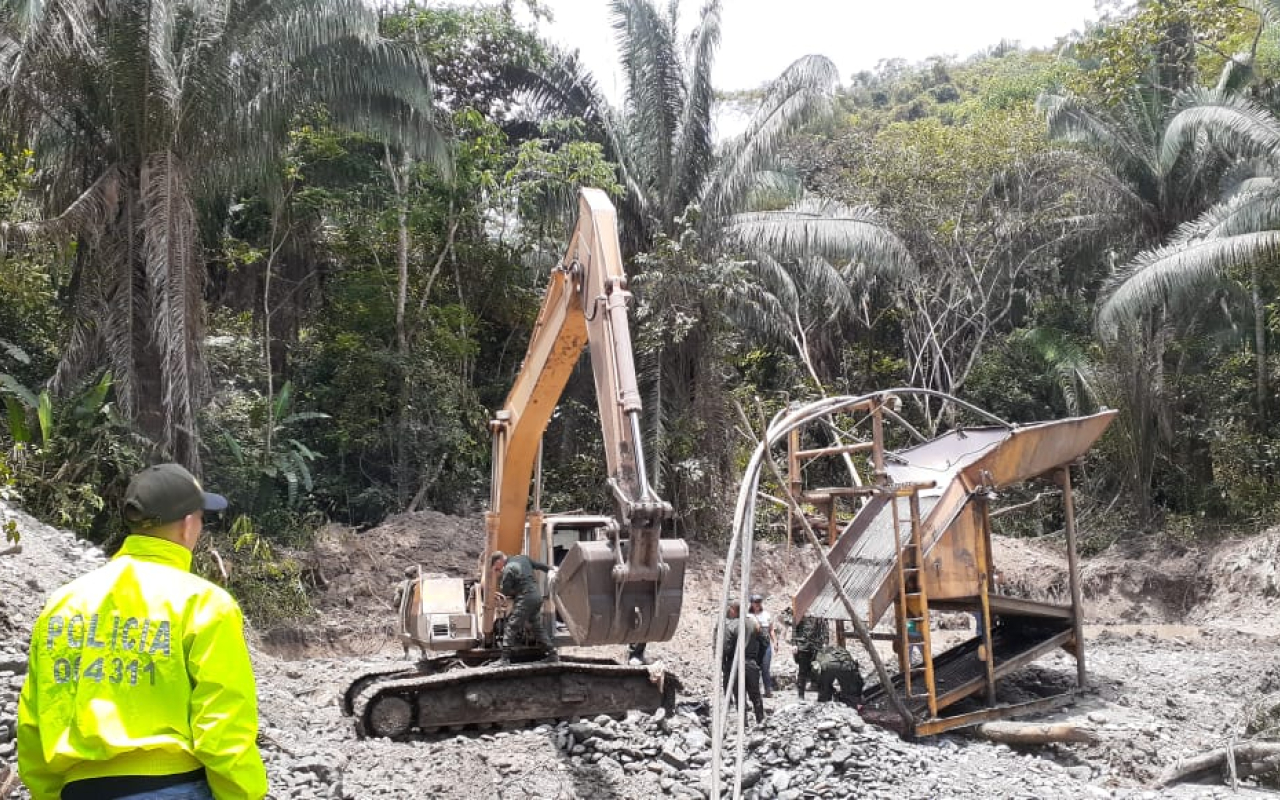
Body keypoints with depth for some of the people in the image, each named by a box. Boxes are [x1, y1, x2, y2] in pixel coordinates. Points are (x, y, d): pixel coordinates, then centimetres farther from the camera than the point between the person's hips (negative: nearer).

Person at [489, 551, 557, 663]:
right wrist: (550, 570, 42)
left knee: (511, 627, -7)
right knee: (538, 627, 19)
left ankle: (505, 658, -12)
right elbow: (539, 565, 25)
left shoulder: (508, 570, -12)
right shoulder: (523, 558, 11)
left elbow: (504, 591, -12)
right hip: (537, 596, 9)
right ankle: (552, 654, 20)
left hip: (524, 599, -9)